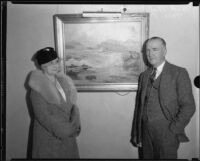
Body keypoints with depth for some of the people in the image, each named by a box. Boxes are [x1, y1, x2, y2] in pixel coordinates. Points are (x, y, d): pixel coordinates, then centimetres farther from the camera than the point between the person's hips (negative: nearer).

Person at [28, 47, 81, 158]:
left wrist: (75, 125, -12)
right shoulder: (37, 90, -17)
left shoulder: (63, 81, 2)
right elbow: (45, 118, -19)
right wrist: (68, 129, -19)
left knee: (71, 155, 14)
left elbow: (73, 105, 4)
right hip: (48, 139, -6)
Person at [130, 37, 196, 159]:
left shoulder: (179, 73, -4)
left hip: (167, 135, -4)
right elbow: (138, 107, 11)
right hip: (145, 134, 4)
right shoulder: (144, 76, 11)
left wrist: (173, 130, -13)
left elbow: (188, 106, -8)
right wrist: (136, 134, 8)